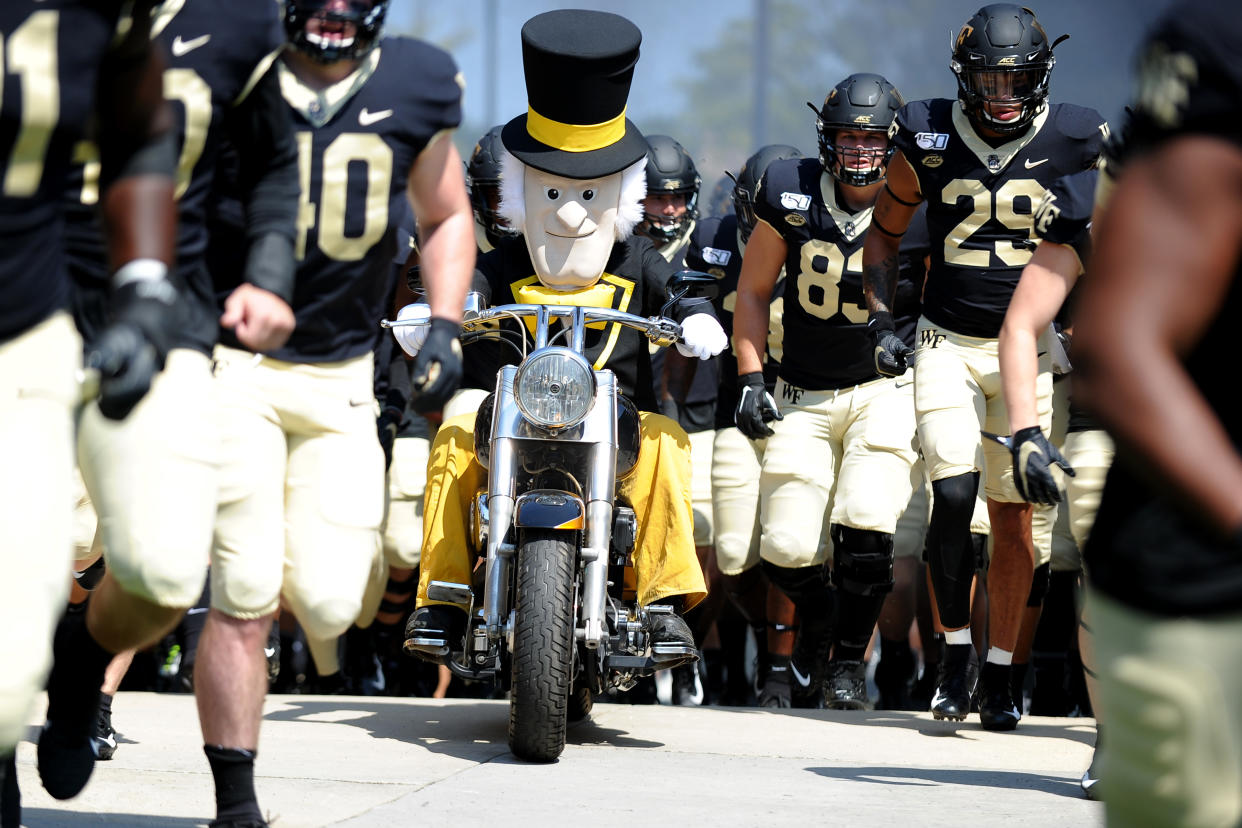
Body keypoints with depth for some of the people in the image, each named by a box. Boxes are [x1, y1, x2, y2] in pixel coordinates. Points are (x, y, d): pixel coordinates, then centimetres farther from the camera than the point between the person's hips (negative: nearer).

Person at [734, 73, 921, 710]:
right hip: (803, 396, 1)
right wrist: (750, 378, 2)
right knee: (788, 547, -7)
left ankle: (851, 655, 5)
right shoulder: (792, 194, -3)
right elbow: (752, 291, 8)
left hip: (885, 387, -1)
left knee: (864, 528, -20)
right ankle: (816, 617, 28)